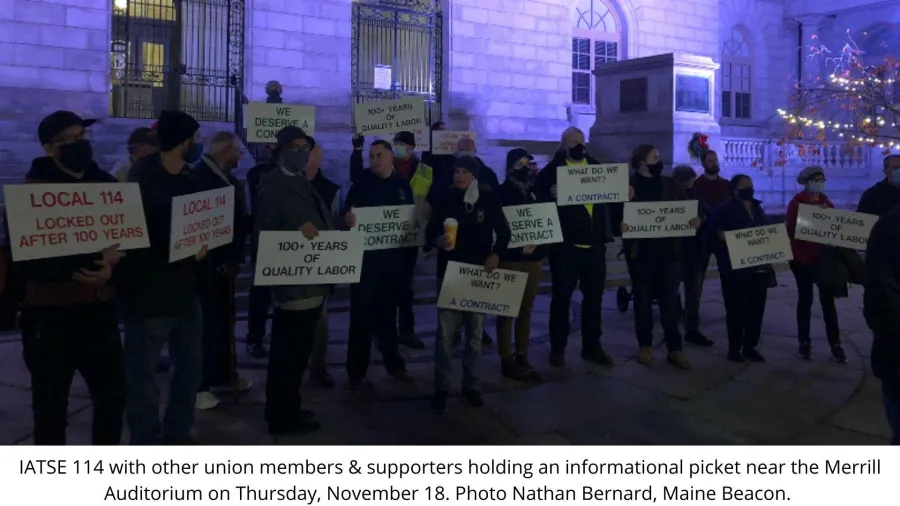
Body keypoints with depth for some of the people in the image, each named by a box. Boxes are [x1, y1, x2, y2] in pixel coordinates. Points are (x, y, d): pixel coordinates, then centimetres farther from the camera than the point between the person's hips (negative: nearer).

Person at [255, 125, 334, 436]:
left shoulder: (305, 185, 17)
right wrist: (296, 233, -30)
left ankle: (286, 410, 29)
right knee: (289, 354, -1)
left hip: (311, 282, 9)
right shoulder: (273, 187, -9)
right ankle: (283, 417, 10)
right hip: (293, 283, -9)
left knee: (294, 352, 17)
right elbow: (264, 234, -17)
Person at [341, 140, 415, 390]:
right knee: (361, 313, 0)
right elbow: (346, 217, -8)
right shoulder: (361, 185, -3)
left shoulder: (403, 186, 8)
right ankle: (356, 370, 8)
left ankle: (393, 363, 28)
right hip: (365, 257, -3)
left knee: (387, 311, 16)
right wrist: (348, 220, -30)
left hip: (392, 257, 3)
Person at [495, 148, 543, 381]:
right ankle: (506, 360, 6)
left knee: (526, 310, 10)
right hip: (509, 258, -5)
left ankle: (522, 357, 19)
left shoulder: (536, 191, 11)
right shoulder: (501, 193, -4)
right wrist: (518, 245, -18)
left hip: (534, 257, 5)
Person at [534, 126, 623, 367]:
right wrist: (551, 196, -30)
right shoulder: (552, 170, -2)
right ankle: (558, 347, 15)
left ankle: (592, 346, 22)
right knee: (561, 296, 3)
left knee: (594, 296, 11)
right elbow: (539, 197, -11)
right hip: (565, 244, -5)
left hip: (595, 243, 5)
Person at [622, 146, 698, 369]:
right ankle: (645, 345, 19)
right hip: (641, 252, -2)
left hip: (669, 251, 2)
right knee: (643, 300, 7)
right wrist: (620, 225, -25)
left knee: (670, 300, 3)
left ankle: (675, 349, 8)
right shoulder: (628, 185, 1)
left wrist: (694, 219, -14)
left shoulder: (671, 184, 12)